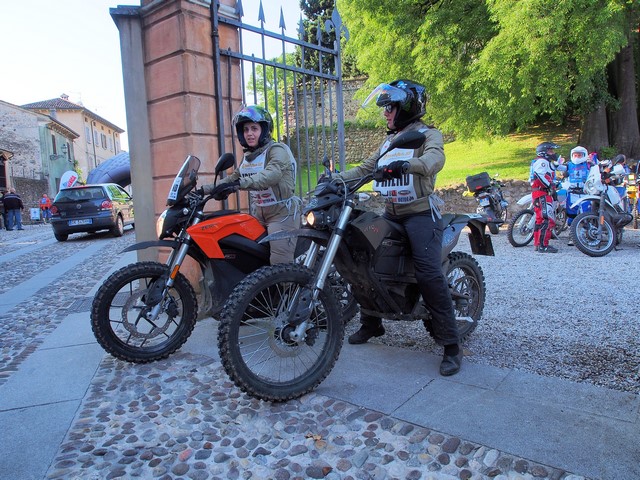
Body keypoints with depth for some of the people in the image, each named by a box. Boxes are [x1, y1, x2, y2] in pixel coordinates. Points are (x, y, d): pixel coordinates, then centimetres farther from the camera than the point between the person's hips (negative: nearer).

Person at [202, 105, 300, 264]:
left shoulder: (278, 150, -11)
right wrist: (205, 190, 6)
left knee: (280, 265, -15)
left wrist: (238, 184, -42)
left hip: (282, 212, -8)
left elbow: (271, 175, -30)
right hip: (258, 213, 8)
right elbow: (233, 177, 18)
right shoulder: (247, 157, 16)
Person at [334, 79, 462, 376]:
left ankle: (451, 344, -10)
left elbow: (435, 159, -25)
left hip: (421, 213, -7)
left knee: (429, 274, -20)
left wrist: (404, 165, -45)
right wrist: (335, 178, 3)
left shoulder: (428, 135, -3)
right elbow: (366, 167, 17)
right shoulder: (389, 141, 21)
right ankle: (371, 324, 21)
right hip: (391, 214, 8)